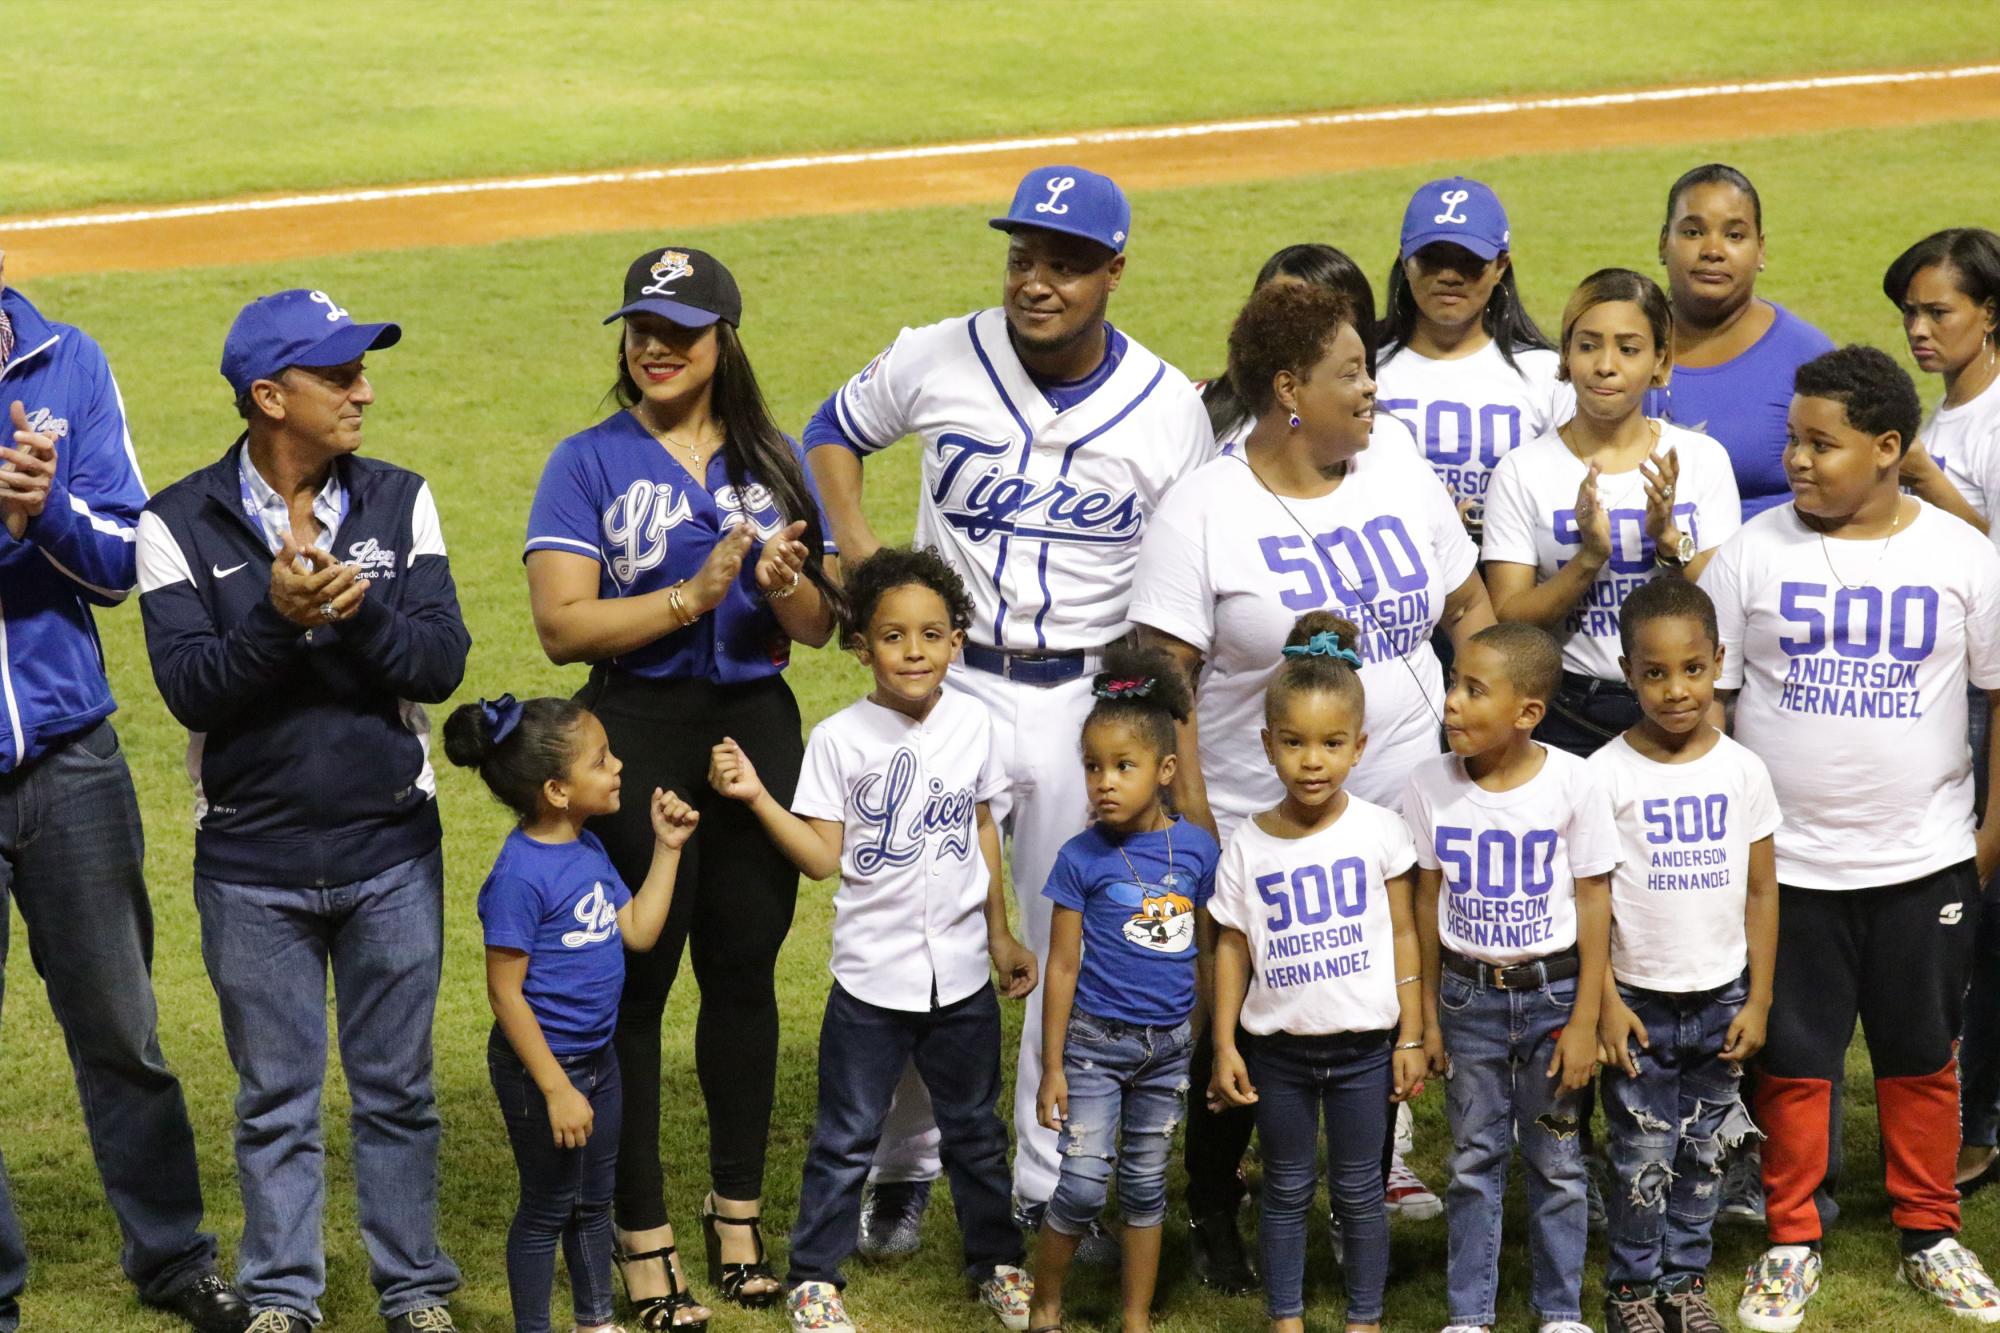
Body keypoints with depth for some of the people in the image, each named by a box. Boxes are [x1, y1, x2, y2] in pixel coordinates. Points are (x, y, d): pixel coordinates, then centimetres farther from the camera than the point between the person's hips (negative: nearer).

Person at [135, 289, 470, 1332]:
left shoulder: (399, 502, 2)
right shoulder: (179, 526, -6)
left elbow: (442, 662, -7)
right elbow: (189, 688, -14)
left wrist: (358, 612, -25)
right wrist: (277, 619, -29)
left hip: (391, 851, 2)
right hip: (251, 863, -2)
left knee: (397, 1087, 10)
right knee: (275, 1096, 8)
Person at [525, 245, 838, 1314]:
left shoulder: (771, 463, 10)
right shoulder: (589, 463, -3)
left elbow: (816, 627, 9)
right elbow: (562, 626, -12)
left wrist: (786, 589, -14)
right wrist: (692, 597, -21)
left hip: (759, 732, 4)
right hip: (639, 736, -4)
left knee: (745, 972, 11)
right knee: (636, 983, -1)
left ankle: (737, 1212, 24)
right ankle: (641, 1237, 8)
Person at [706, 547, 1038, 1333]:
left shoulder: (971, 723, 0)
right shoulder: (840, 739, -10)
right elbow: (824, 858, -10)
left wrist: (1001, 936, 15)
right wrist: (757, 798, -22)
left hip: (960, 970, 3)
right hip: (872, 974, -3)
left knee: (974, 1127, 18)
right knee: (847, 1136, 5)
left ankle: (996, 1260, 33)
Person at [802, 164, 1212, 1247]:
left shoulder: (1170, 409, -4)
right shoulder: (939, 362, -5)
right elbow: (833, 434, 13)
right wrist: (860, 554, -3)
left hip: (1091, 700, 0)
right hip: (950, 680, 0)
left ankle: (1053, 1188, 19)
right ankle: (900, 1167, 20)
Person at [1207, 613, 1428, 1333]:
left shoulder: (1377, 830, -6)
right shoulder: (1248, 846, -3)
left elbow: (1402, 935, 0)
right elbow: (1232, 947, 3)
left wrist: (1411, 1036, -1)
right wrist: (1224, 1044, 0)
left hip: (1362, 1044, -1)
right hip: (1278, 1046, 1)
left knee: (1359, 1191, 8)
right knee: (1286, 1189, 11)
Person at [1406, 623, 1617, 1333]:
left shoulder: (1571, 782, -12)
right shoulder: (1431, 784, -5)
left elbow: (1593, 904, -7)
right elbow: (1429, 901, 3)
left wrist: (1584, 1021, -7)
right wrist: (1427, 1012, 4)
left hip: (1553, 991, -2)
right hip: (1470, 995, 2)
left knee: (1555, 1160, 7)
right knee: (1474, 1159, 9)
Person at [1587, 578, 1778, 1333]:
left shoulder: (1742, 771, 0)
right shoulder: (1607, 775, -8)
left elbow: (1761, 891, 5)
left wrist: (1758, 999, 2)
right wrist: (1605, 1002, -9)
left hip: (1721, 998, 3)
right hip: (1640, 1000, -2)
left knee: (1705, 1152, 10)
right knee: (1643, 1156, 2)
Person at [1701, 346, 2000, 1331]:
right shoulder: (1754, 552, -5)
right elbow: (1702, 697, -2)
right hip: (1787, 865, 0)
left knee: (1921, 1057, 12)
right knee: (1793, 1061, 7)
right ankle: (1791, 1242, 20)